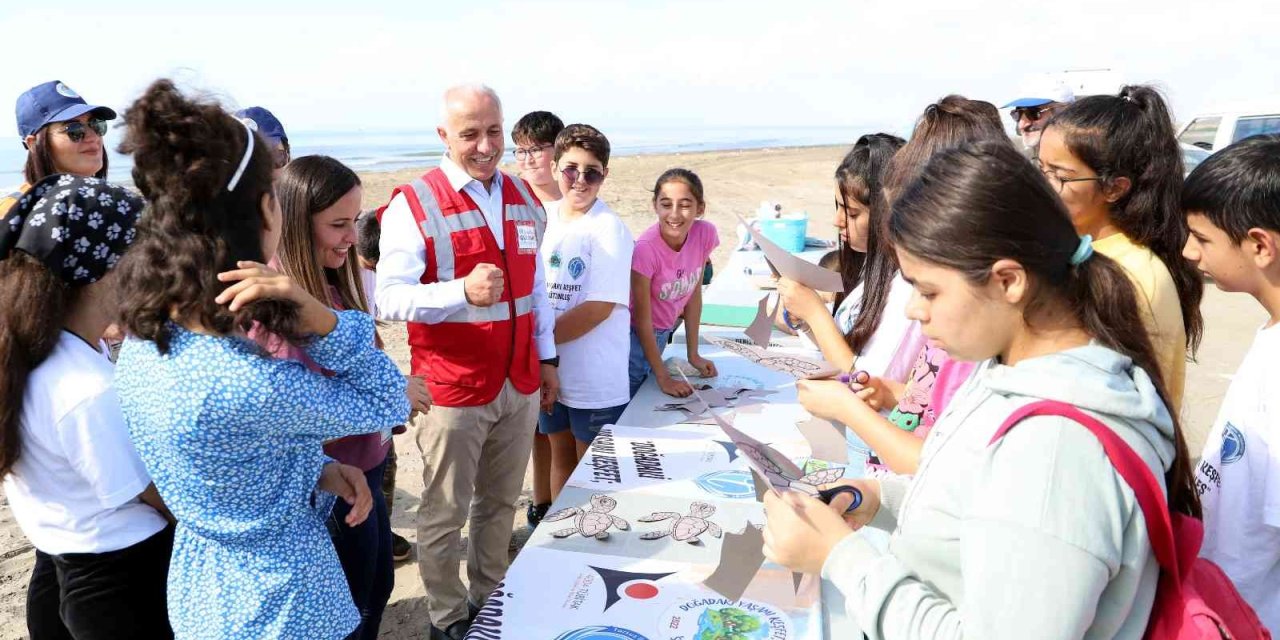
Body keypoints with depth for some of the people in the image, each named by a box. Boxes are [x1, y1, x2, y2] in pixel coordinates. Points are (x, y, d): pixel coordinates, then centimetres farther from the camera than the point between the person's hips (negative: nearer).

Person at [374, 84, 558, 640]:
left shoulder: (524, 200, 6)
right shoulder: (414, 205, -13)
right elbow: (389, 298, -20)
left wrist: (547, 357, 14)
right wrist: (463, 291, -35)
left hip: (520, 385, 5)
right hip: (452, 390, -5)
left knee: (501, 503, 19)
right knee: (444, 515, 10)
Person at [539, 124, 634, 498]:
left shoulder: (609, 229, -14)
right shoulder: (544, 219, 3)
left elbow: (599, 307, -20)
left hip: (596, 379, -5)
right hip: (550, 369, 6)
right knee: (560, 457, 20)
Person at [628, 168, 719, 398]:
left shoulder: (705, 234, -14)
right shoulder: (646, 249, -28)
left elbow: (694, 294, -1)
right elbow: (642, 318, -20)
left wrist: (693, 355, 2)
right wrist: (662, 377, -18)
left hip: (662, 335, 5)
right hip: (636, 336, -5)